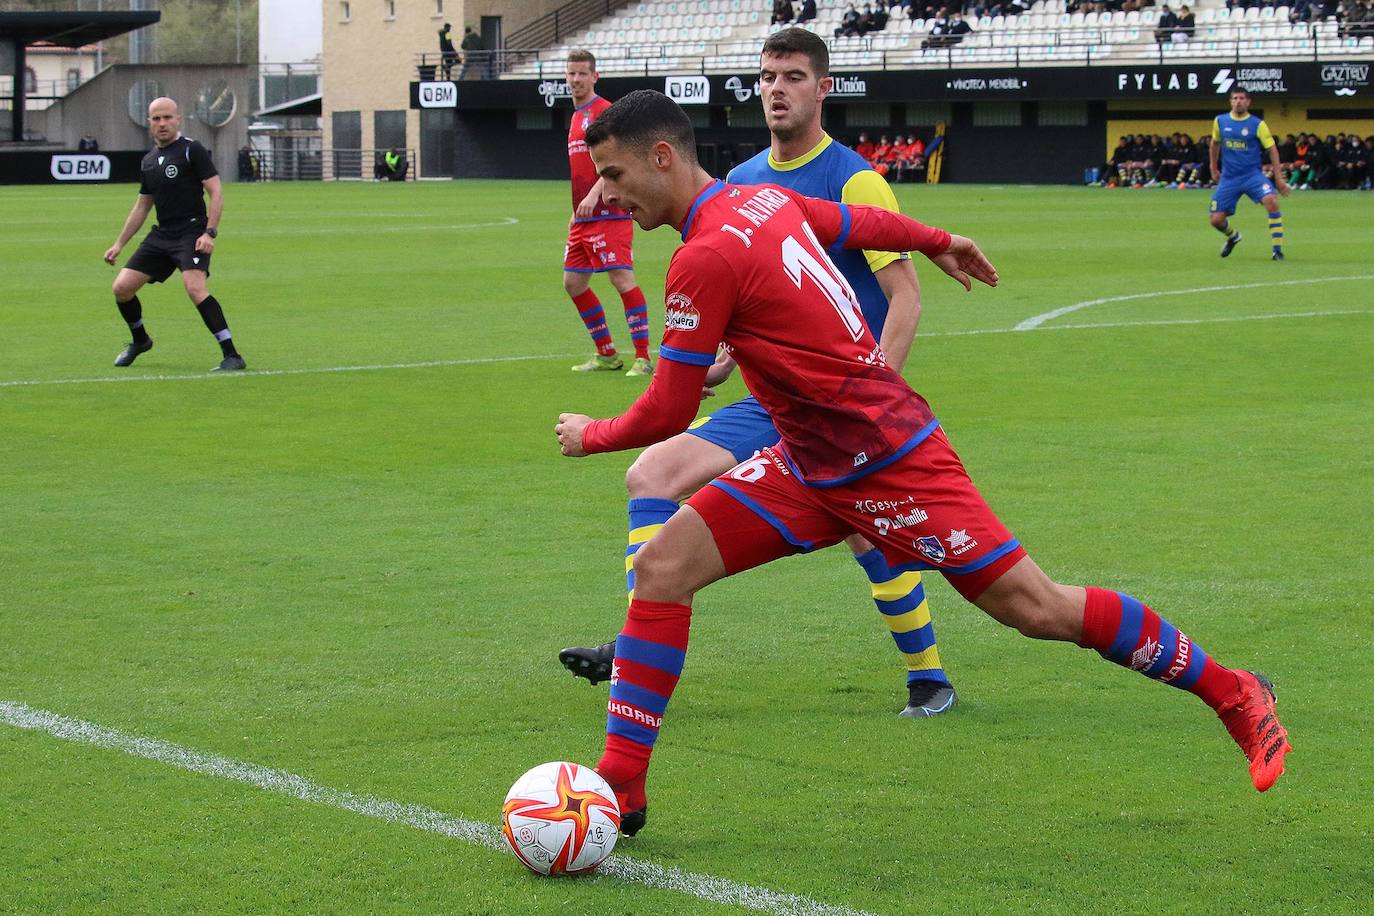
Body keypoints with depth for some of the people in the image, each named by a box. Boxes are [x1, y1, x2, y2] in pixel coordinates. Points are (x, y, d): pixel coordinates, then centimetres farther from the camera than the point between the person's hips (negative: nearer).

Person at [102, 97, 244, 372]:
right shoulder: (149, 161, 16)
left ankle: (231, 356, -25)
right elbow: (142, 206, 26)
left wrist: (210, 233, -20)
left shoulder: (192, 150, -5)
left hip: (192, 233, -7)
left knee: (195, 288, -29)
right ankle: (139, 341, 29)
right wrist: (119, 243, 25)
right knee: (122, 287, 1)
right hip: (161, 235, 7)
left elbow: (216, 192, -10)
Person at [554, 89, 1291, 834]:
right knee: (662, 565, -3)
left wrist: (591, 435, 2)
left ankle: (1231, 694, 13)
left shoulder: (706, 258, -22)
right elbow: (861, 223, 21)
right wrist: (937, 242, 40)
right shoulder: (768, 199, 4)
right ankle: (620, 785, 0)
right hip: (811, 465, 10)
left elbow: (667, 414, -17)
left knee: (1035, 609, -3)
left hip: (884, 460, -10)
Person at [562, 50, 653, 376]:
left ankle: (643, 357, -14)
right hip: (584, 217, 10)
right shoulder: (577, 116, 19)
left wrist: (594, 196, -28)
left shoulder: (604, 111, -8)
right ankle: (607, 354, 19)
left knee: (622, 278, -14)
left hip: (609, 214, -10)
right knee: (573, 282, 10)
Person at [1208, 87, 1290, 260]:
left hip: (1252, 175, -3)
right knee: (1216, 220, -3)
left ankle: (1277, 250, -19)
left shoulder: (1257, 124, -6)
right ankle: (1233, 236, 36)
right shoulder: (1220, 121, 3)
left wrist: (1278, 178, -7)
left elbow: (1272, 149, -2)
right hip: (1229, 178, 3)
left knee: (1272, 201, -30)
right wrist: (1213, 168, 26)